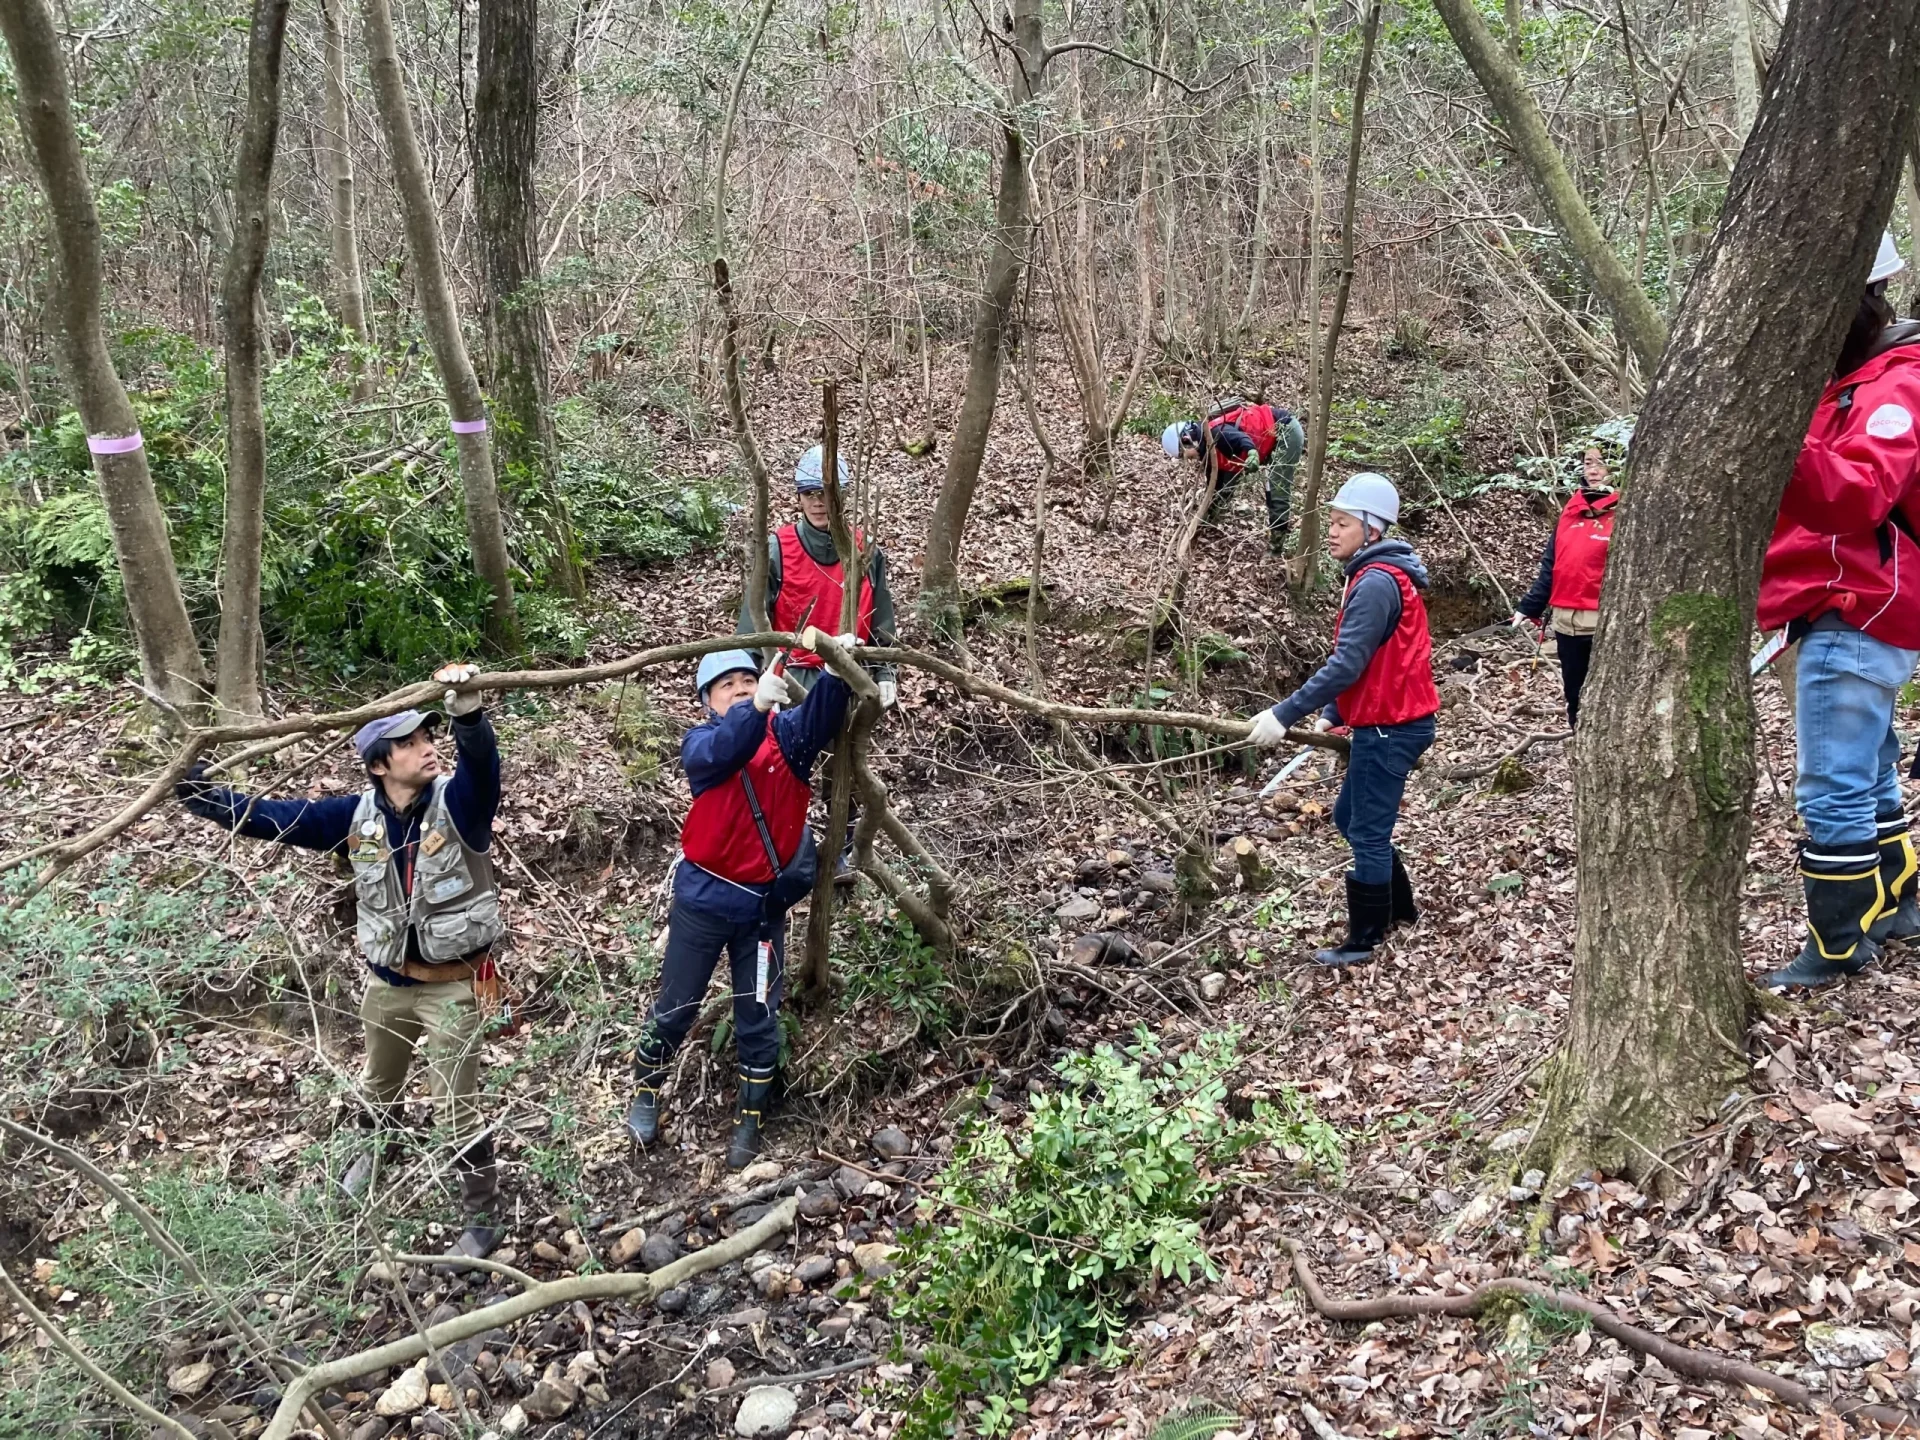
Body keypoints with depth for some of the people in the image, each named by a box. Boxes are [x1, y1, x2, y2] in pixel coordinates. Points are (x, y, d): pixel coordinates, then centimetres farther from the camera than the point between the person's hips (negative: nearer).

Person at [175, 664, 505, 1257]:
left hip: (453, 985, -5)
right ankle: (377, 1148, 62)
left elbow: (481, 761, -42)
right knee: (379, 1084, 29)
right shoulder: (358, 815, -7)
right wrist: (197, 792, -5)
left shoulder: (458, 801, -19)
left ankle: (481, 1216, 23)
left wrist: (465, 703, -60)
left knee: (457, 1109, 3)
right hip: (386, 981, 5)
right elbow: (271, 817, 0)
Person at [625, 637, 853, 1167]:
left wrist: (835, 671, -46)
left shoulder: (785, 734, -5)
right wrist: (756, 708, -51)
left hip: (765, 902, 2)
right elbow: (722, 752, -33)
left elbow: (820, 716, -26)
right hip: (704, 896, -1)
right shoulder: (700, 743, -9)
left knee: (759, 1016, 11)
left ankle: (751, 1116, 28)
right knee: (676, 1006, 12)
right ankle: (645, 1091, 36)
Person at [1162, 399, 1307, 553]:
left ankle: (1277, 545, -10)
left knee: (1278, 490, -12)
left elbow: (1240, 438, -43)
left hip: (1287, 430, -10)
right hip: (1277, 435, 10)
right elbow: (1218, 489, 16)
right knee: (1273, 488, 19)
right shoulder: (1211, 453, 8)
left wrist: (1252, 452, -63)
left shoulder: (1216, 433, -23)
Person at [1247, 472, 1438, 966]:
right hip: (1388, 722, 10)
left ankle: (1364, 941, 10)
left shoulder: (1377, 583, -21)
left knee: (1367, 833, -1)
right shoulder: (1380, 575, 12)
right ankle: (1399, 907, 33)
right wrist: (1333, 713, 9)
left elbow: (1346, 665, -27)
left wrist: (1286, 714, -27)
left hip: (1388, 729, -10)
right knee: (1350, 818, 20)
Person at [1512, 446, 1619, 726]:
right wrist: (1529, 608, 9)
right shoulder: (1570, 511, 11)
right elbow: (1550, 565, 14)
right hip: (1567, 621, 6)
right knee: (1574, 695, 16)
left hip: (1606, 622, -6)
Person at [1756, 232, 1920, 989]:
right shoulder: (1849, 378, 18)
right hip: (1855, 615, 10)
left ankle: (1840, 947, 0)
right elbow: (1819, 493, 17)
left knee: (1831, 791, -8)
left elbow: (1858, 498, -30)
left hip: (1855, 619, -10)